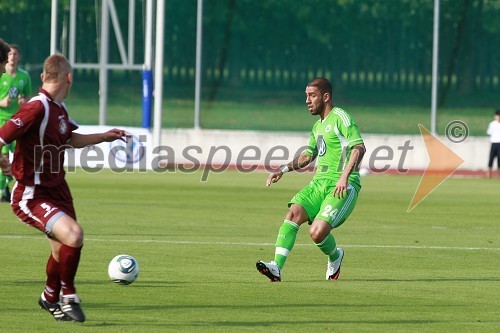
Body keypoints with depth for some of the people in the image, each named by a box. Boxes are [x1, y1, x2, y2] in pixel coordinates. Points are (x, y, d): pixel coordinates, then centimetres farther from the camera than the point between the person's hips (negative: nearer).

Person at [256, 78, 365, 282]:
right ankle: (277, 267, -27)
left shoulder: (340, 117, -6)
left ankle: (335, 256, 14)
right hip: (319, 183, 8)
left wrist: (345, 176, -27)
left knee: (317, 232, -20)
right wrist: (283, 170, 23)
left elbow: (359, 148, -16)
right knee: (293, 213, -18)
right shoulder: (318, 126, 21)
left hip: (343, 187, -8)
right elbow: (308, 155, 35)